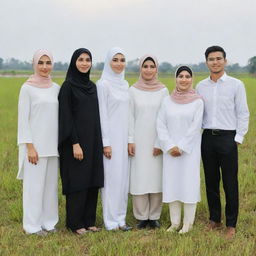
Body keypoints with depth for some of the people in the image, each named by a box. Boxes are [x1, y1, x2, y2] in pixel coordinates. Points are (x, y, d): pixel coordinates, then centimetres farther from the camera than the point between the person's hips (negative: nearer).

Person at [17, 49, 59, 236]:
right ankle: (32, 224, 12)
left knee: (51, 183, 10)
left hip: (53, 145, 5)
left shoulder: (56, 89, 9)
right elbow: (23, 119, -8)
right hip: (35, 145, -5)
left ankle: (48, 221, 22)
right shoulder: (27, 88, -6)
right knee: (34, 184, 1)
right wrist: (29, 146, -14)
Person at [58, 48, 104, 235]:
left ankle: (89, 220, 21)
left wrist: (99, 142, 12)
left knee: (92, 181, 9)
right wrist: (75, 143, -18)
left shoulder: (92, 86, 12)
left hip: (93, 141, 7)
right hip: (76, 140, -7)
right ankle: (75, 223, 12)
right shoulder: (68, 86, -8)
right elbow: (66, 116, -13)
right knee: (77, 182, -1)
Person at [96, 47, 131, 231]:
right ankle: (111, 220, 7)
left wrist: (130, 139, 12)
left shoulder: (125, 84, 13)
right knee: (111, 177, -3)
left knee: (123, 177, 9)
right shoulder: (103, 84, -8)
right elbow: (102, 114, -12)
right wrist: (106, 143, -15)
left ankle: (120, 218, 18)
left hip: (123, 138, 7)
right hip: (110, 137, -7)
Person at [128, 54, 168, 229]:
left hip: (157, 142, 0)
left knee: (157, 177, 2)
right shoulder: (133, 90, 3)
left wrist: (160, 143, -6)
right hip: (139, 141, 0)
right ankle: (142, 216, 12)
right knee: (139, 178, 0)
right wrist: (130, 140, -4)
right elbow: (130, 117, 3)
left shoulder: (163, 91, 3)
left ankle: (154, 216, 14)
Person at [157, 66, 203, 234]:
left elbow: (195, 127, -8)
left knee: (189, 183, -1)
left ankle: (188, 223, 10)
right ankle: (174, 222, 16)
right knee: (171, 183, 5)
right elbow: (161, 125, 2)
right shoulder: (167, 101, 6)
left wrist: (181, 147, -12)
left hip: (190, 150, -3)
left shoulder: (198, 101, -3)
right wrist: (170, 146, -8)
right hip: (171, 150, 3)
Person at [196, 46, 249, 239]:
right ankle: (214, 219, 24)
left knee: (230, 183, 1)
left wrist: (238, 138, -7)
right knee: (211, 181, 10)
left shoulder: (236, 85, -2)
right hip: (207, 137, 4)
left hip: (227, 137, -3)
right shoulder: (201, 86, 8)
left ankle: (231, 224, 11)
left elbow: (243, 114, -2)